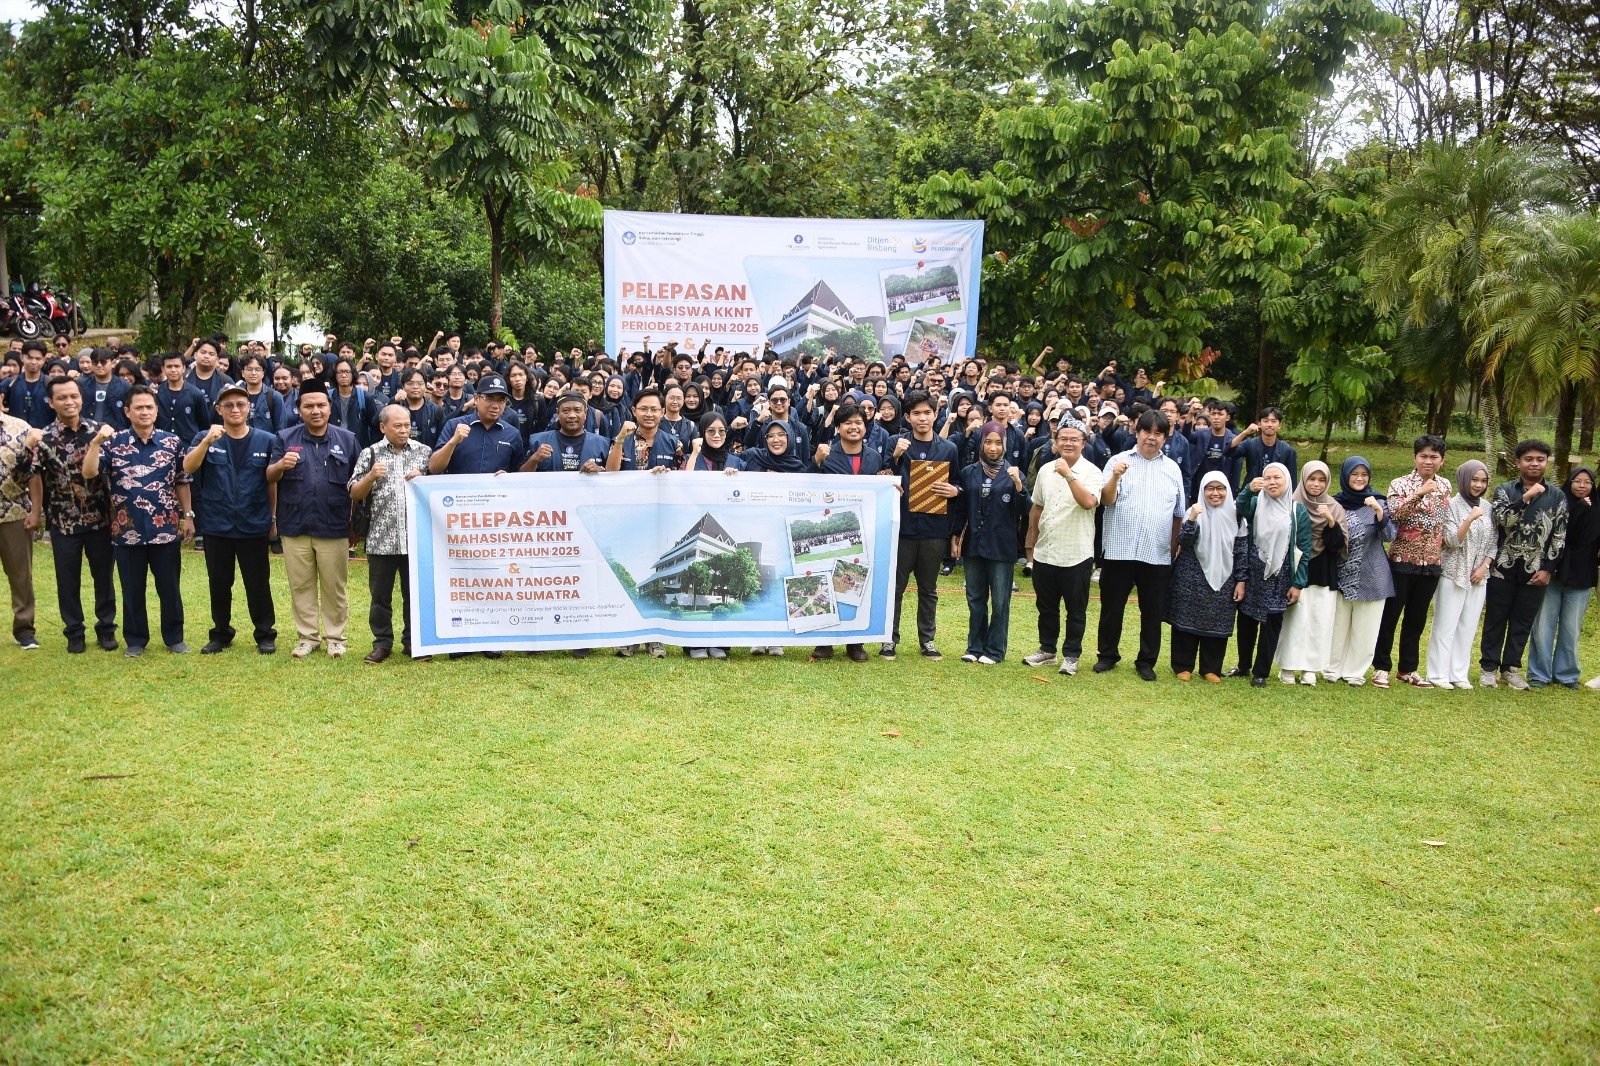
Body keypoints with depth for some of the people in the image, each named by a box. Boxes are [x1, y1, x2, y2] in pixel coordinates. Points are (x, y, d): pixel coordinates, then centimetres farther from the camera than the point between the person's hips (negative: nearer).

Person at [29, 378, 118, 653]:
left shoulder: (99, 430, -2)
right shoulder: (44, 438, -6)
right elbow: (35, 476, 3)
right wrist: (36, 512, 3)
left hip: (100, 519, 1)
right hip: (63, 522, -1)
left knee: (104, 577, 9)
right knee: (68, 580, 9)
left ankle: (106, 629, 23)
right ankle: (74, 632, 23)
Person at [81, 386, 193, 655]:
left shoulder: (172, 442, 2)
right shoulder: (114, 442, 0)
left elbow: (182, 482, 8)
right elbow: (89, 472, -10)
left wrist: (188, 515, 5)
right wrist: (96, 442, -21)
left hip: (166, 529, 0)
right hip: (127, 530, 0)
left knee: (170, 587, 8)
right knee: (132, 589, 10)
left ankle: (174, 637, 22)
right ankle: (135, 640, 23)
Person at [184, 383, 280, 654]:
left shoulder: (266, 441, 0)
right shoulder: (206, 439, 2)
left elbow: (272, 482, 6)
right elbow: (188, 467, -14)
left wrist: (273, 516, 5)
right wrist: (208, 441, -29)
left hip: (254, 526, -1)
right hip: (216, 526, 1)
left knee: (258, 584, 4)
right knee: (219, 584, 12)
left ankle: (266, 635, 17)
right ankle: (221, 634, 26)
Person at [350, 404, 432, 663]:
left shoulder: (424, 452, 6)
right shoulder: (370, 454, 4)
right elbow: (354, 495, 3)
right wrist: (371, 476, -14)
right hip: (381, 538, 0)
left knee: (415, 593, 8)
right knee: (380, 594, 8)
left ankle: (412, 641, 20)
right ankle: (382, 642, 19)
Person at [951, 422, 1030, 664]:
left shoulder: (1013, 474, 0)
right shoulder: (968, 473, 5)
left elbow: (1024, 510, -7)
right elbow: (961, 508, 10)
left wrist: (1018, 484, -20)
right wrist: (955, 536, 4)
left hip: (1002, 548, -2)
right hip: (973, 545, 2)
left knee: (1000, 601, 2)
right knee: (975, 599, 10)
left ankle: (994, 650, 12)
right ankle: (975, 646, 20)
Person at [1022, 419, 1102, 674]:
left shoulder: (1091, 472, -8)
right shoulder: (1046, 470, 7)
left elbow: (1088, 502, -27)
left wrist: (1069, 474, -28)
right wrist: (1031, 543, 16)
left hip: (1076, 556, -5)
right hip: (1044, 553, 5)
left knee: (1075, 610, 7)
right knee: (1046, 607, 16)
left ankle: (1071, 655, 19)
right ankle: (1047, 650, 29)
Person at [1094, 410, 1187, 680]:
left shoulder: (1172, 468, 10)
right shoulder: (1119, 461, 1)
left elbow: (1178, 513, 15)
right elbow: (1107, 500, -11)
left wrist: (1175, 546, 12)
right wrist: (1115, 478, -28)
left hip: (1157, 554, 2)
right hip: (1119, 549, -2)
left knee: (1153, 612, 8)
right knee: (1112, 607, 7)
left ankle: (1146, 661, 21)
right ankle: (1107, 654, 22)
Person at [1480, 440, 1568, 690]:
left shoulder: (1557, 496, 5)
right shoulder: (1505, 490, 1)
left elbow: (1560, 536, 4)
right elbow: (1503, 520, -16)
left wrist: (1548, 569, -2)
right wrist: (1526, 498, -26)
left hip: (1536, 572, 1)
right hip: (1503, 568, -1)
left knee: (1523, 622, 8)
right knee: (1495, 619, 5)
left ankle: (1511, 667, 19)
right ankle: (1488, 667, 13)